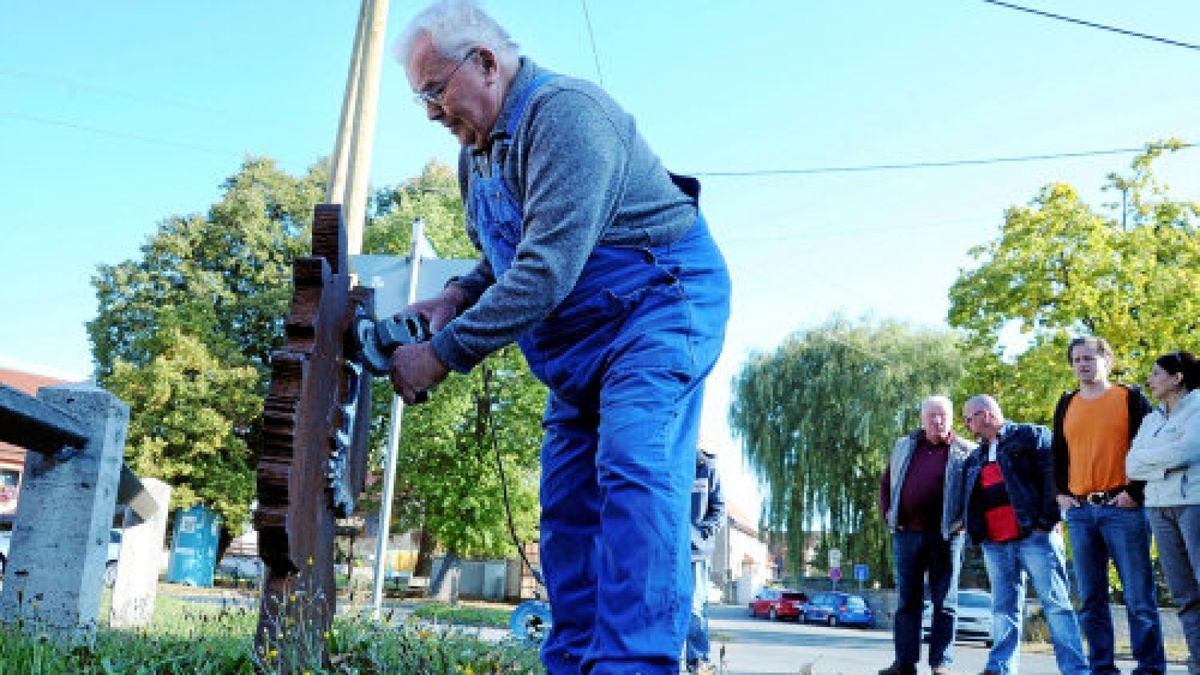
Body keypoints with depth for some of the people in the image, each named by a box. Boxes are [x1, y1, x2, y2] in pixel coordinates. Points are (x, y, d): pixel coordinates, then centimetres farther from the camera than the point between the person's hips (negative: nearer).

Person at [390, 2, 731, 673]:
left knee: (632, 474, -24)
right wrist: (455, 297, -1)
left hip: (659, 307, -9)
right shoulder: (476, 153, 10)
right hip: (581, 341, 9)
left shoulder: (564, 112, -21)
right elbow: (501, 262, 21)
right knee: (567, 505, 5)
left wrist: (443, 353, -25)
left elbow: (547, 270, -29)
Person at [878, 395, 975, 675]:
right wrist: (887, 512, 7)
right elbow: (885, 483, 19)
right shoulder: (904, 447, 13)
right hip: (906, 534, 3)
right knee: (907, 601, 6)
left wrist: (964, 519, -8)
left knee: (944, 603, 2)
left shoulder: (965, 451, 2)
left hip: (945, 536, -3)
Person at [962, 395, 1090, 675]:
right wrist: (976, 532, 12)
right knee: (1003, 609, 6)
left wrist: (1047, 520, -14)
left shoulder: (1031, 436, 2)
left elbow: (1054, 474, -8)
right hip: (995, 545, 6)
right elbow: (971, 500, 27)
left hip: (1035, 536, -6)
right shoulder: (975, 459, 24)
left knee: (1056, 604, -4)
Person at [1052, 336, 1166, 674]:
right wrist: (1061, 492, 11)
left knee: (1139, 597, -3)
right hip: (1079, 511, 5)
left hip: (1122, 507, -5)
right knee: (1091, 600, 7)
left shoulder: (1130, 397, 2)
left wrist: (1134, 491, -10)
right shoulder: (1066, 404, 15)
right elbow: (1058, 453, 22)